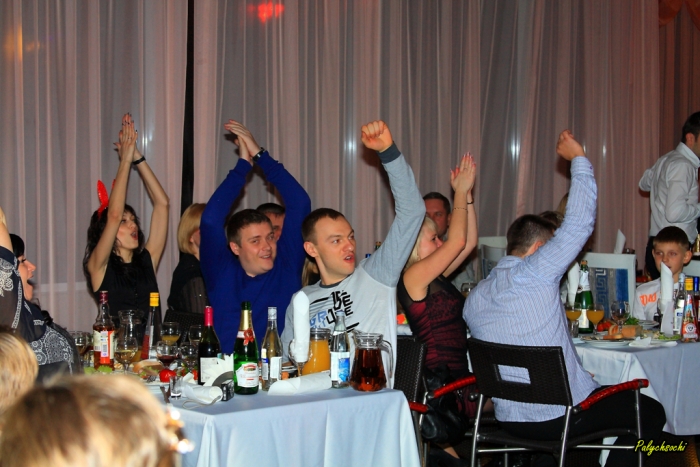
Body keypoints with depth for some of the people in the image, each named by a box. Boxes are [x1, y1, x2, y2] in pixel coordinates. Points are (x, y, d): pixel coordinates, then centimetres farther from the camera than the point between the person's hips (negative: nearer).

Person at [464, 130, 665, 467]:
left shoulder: (473, 299, 5)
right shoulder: (534, 274, -15)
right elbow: (579, 223, -12)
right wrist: (578, 158, -3)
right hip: (560, 416, -7)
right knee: (651, 412, 9)